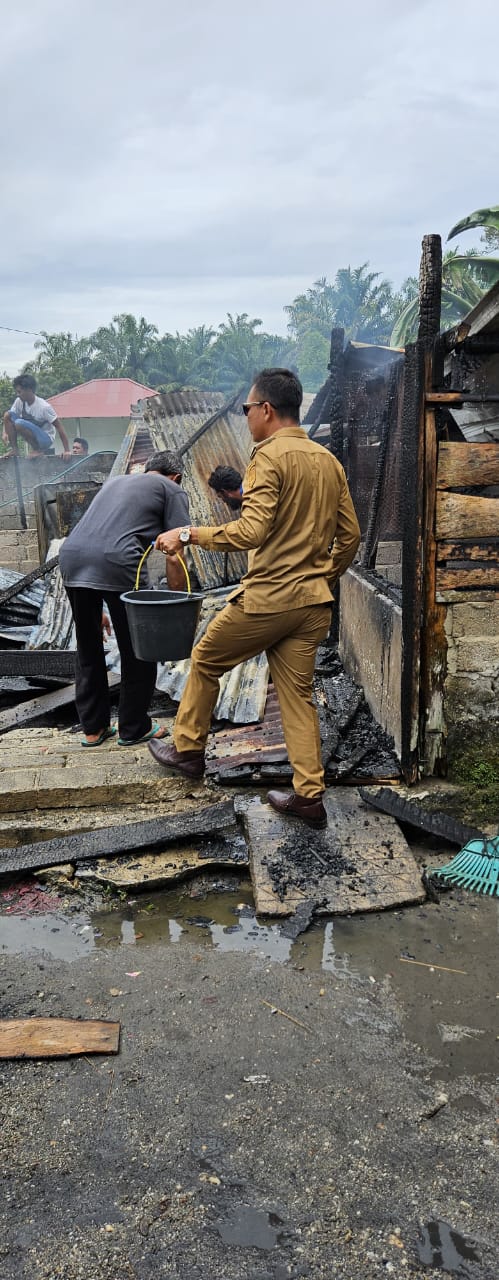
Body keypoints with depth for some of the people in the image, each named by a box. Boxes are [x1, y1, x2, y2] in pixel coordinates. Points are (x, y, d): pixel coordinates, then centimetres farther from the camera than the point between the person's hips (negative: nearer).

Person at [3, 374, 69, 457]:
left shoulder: (44, 407, -23)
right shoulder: (19, 402, -5)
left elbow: (59, 427, -21)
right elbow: (8, 418, 5)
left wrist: (67, 451, -25)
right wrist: (5, 433, -17)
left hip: (46, 439, -7)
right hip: (33, 438, 7)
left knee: (19, 423, -30)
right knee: (8, 415, -8)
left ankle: (38, 450, -13)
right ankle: (14, 449, -6)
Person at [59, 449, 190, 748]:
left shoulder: (115, 482, 35)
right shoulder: (173, 491, 16)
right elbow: (174, 558, 5)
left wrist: (97, 606, 35)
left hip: (70, 555, 6)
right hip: (116, 561, -6)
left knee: (88, 650, 21)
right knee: (138, 652, 12)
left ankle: (93, 728, 29)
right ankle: (134, 729, 23)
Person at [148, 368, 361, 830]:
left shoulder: (270, 456, -12)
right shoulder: (329, 461, 11)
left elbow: (251, 531, -23)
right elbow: (350, 536, 13)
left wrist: (189, 535, -14)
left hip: (268, 597, -7)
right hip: (314, 603, 7)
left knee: (206, 660, 15)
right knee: (298, 692, 11)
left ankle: (187, 749, 29)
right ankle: (309, 796, 11)